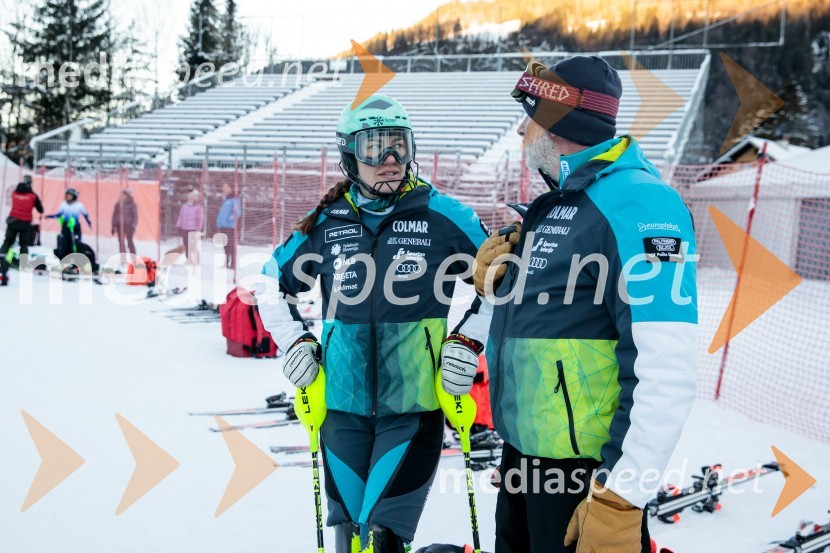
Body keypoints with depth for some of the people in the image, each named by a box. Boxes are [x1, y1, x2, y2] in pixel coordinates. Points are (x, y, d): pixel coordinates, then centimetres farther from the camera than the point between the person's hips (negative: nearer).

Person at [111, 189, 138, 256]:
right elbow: (114, 215, 13)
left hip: (128, 225, -4)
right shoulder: (118, 204, 9)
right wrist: (113, 226, 9)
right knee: (121, 242, 4)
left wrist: (133, 226, -11)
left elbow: (135, 216, -1)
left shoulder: (132, 204, -1)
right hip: (119, 225, 4)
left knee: (129, 242, -8)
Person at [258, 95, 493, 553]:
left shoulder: (442, 215, -5)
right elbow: (274, 283, 19)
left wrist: (469, 339, -3)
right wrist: (295, 342, 8)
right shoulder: (325, 223, 4)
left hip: (413, 405, -3)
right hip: (343, 404, 4)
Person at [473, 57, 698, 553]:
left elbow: (665, 367, -25)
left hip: (584, 467, -9)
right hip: (523, 448, 9)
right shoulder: (554, 204, 11)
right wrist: (499, 281, 2)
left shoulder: (635, 201, -18)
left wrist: (620, 494, -25)